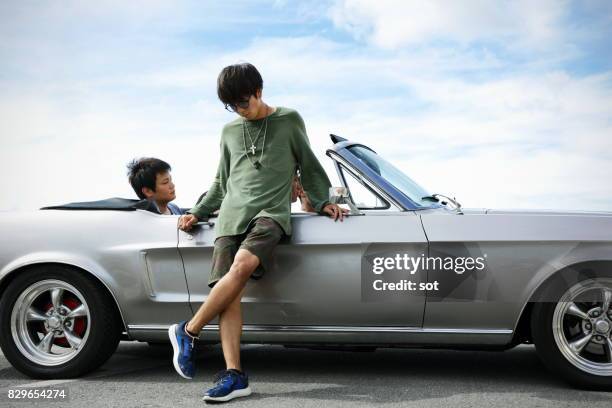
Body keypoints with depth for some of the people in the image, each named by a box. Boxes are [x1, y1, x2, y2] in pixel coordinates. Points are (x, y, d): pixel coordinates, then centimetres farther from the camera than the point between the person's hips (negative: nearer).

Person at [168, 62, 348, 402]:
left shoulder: (289, 120, 11)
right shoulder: (230, 131, 21)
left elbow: (309, 166, 16)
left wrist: (322, 202, 6)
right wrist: (198, 213, 18)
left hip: (271, 211, -4)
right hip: (232, 215, 4)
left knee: (242, 265, -32)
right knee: (229, 289, -15)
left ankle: (188, 331, -16)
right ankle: (234, 375, -15)